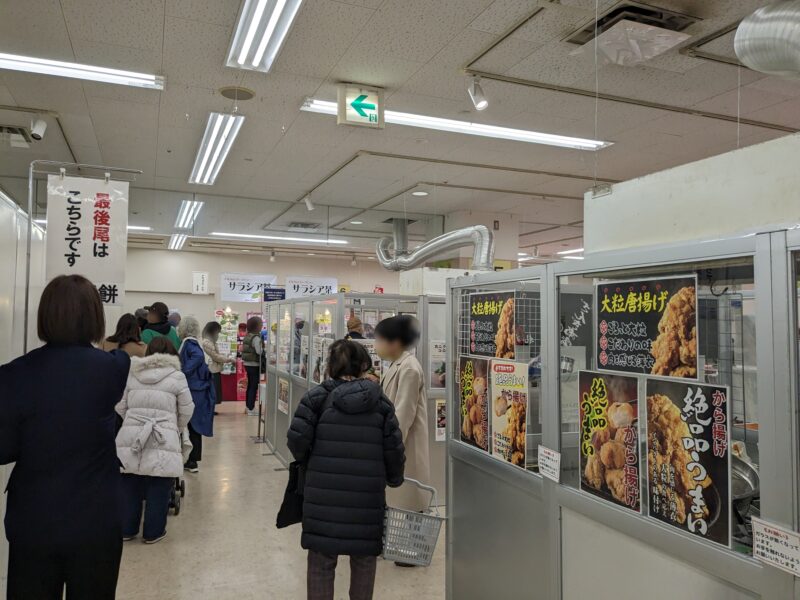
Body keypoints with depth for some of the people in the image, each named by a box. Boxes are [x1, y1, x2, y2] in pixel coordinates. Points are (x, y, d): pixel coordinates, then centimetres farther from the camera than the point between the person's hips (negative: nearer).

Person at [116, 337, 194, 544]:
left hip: (130, 438, 4)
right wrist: (176, 429, 24)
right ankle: (153, 532, 18)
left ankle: (126, 530, 28)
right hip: (162, 441, -3)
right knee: (158, 491, 8)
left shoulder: (131, 374, 10)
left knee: (129, 488, 15)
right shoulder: (177, 376, 1)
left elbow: (120, 407, 12)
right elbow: (187, 411, 6)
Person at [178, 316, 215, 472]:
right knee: (194, 426, 14)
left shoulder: (189, 343, -13)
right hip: (198, 390, 8)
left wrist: (184, 371, -27)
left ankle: (192, 461, 10)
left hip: (192, 391, -8)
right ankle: (192, 461, 23)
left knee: (190, 426, 2)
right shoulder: (193, 343, 11)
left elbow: (198, 356, -33)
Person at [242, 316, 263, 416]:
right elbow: (259, 351, -29)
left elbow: (244, 349, 14)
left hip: (247, 364, 9)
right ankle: (251, 409, 2)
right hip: (254, 365, -9)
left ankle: (248, 406, 25)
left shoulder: (247, 336, 9)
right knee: (254, 386, -2)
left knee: (250, 385, 17)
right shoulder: (256, 337, -18)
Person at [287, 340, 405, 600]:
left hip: (324, 494, -1)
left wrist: (310, 464, 12)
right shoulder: (380, 401, 4)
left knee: (321, 560, 13)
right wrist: (394, 479, 20)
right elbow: (393, 447, 2)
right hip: (367, 495, 1)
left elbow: (297, 439, -8)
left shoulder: (318, 396, -2)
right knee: (364, 558, 20)